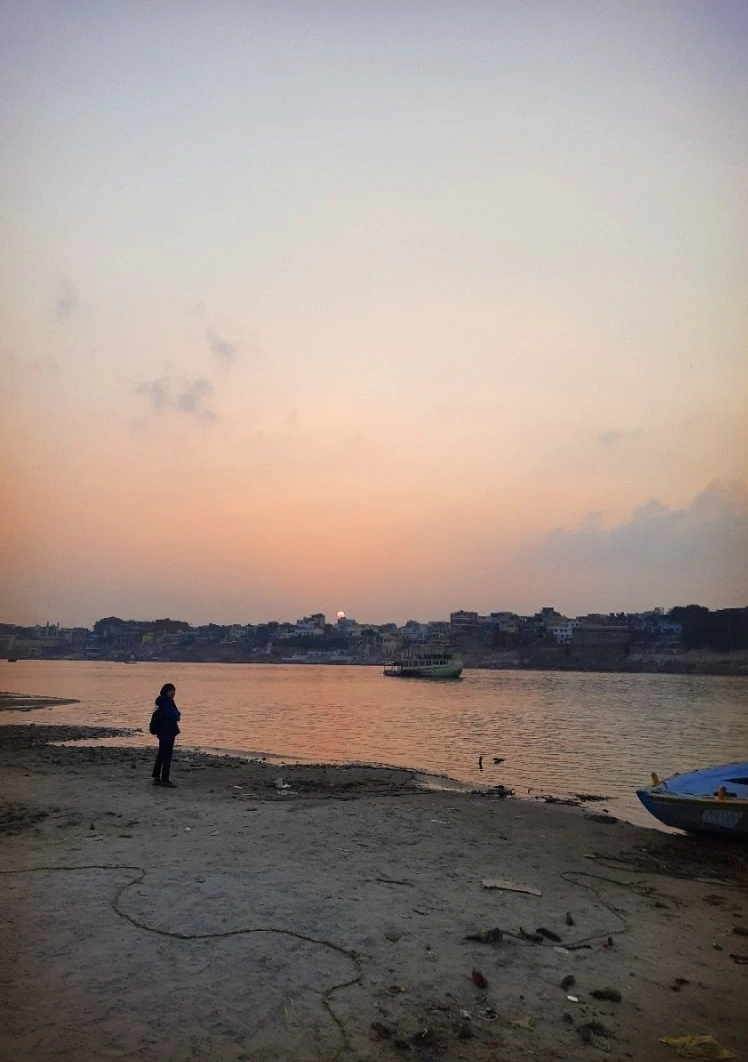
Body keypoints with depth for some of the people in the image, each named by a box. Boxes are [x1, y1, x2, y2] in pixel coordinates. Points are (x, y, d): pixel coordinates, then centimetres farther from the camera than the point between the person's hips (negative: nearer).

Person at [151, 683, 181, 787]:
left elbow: (175, 714, 17)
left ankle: (156, 778, 21)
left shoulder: (165, 701, 13)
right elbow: (174, 716, -22)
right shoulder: (166, 702, -18)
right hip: (168, 732, -10)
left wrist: (177, 714, -2)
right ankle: (165, 779, 2)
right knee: (167, 756, -4)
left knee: (161, 755, 15)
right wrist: (178, 716, -3)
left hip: (162, 732, 10)